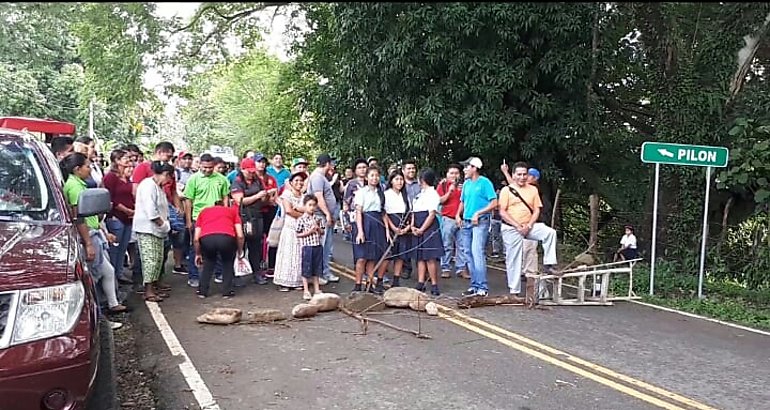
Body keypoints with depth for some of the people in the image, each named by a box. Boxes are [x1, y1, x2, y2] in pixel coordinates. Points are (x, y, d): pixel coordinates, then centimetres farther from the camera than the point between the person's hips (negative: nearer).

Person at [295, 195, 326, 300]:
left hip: (318, 246, 5)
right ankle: (306, 291, 10)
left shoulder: (319, 219, 6)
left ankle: (316, 289, 24)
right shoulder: (301, 220, -7)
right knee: (306, 269, 2)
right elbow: (298, 235, -6)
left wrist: (318, 228, -9)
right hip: (307, 247, -5)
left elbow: (322, 232, 11)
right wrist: (309, 232, -16)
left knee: (316, 269, 13)